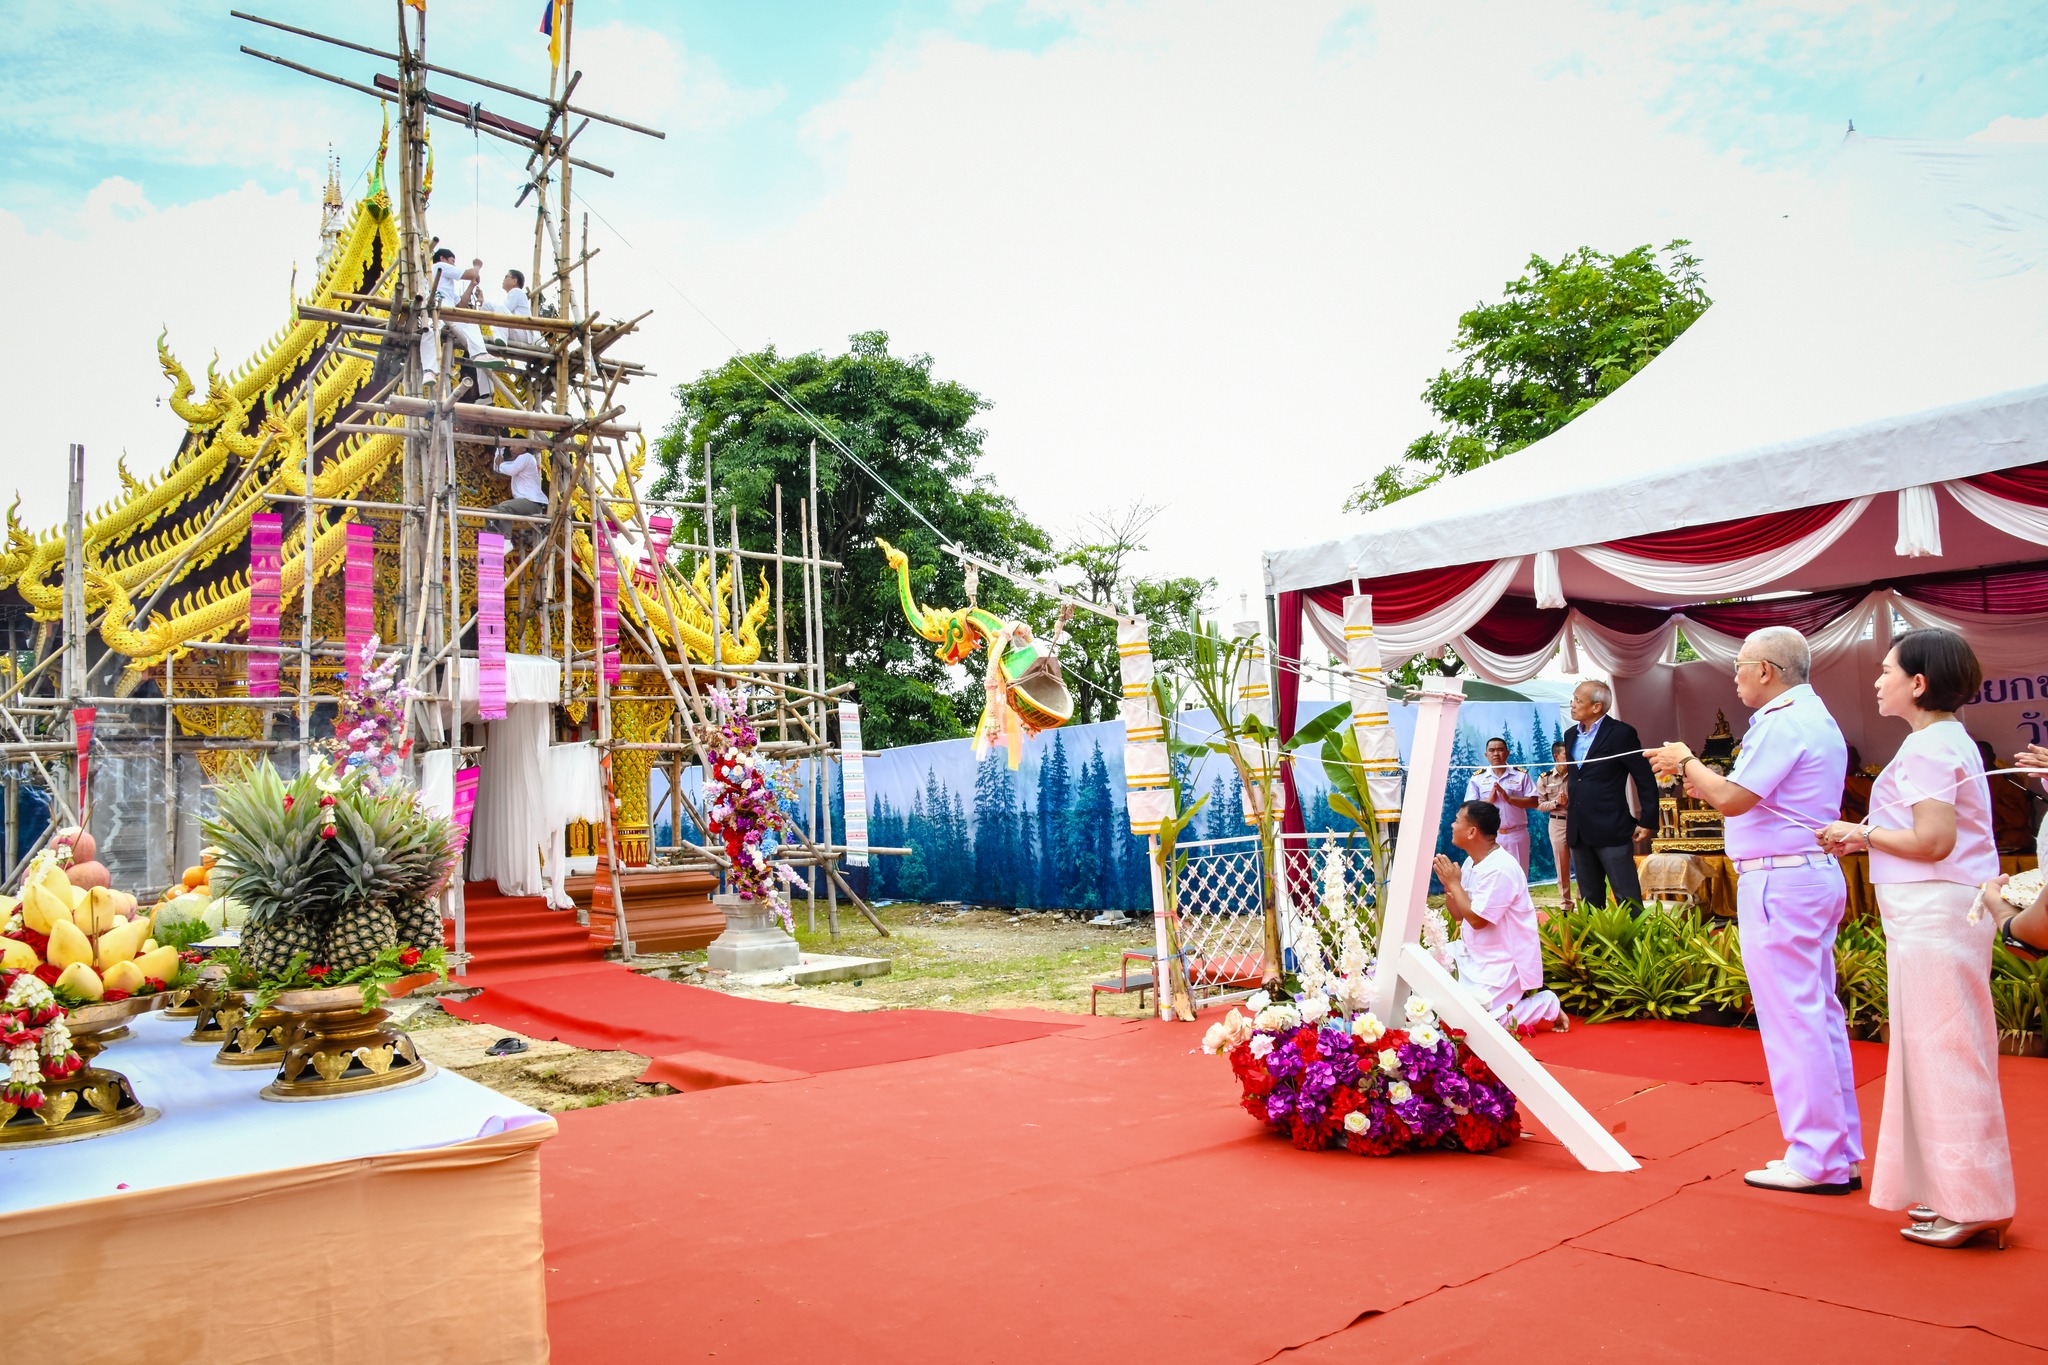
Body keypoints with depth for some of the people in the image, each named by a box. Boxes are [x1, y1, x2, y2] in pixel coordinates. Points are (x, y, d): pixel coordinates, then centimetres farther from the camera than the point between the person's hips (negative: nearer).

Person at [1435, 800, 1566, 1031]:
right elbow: (1458, 913, 9)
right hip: (1476, 957, 9)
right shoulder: (1473, 862, 5)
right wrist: (1447, 883, -8)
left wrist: (1454, 883, -17)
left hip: (1503, 962, -9)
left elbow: (1476, 919, -24)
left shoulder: (1500, 869, -25)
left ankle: (1547, 1005, 3)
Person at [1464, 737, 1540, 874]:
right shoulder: (1477, 777, 5)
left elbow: (1534, 802, -3)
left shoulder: (1521, 775, 4)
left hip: (1516, 835, 0)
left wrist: (1508, 798, -15)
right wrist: (1489, 800, -16)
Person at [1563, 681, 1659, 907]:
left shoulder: (1621, 733, -9)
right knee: (1590, 899, 12)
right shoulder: (1571, 735, 12)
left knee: (1627, 898, -4)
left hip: (1611, 829, -7)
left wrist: (1647, 822, -9)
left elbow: (1645, 780, -7)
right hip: (1578, 830, 7)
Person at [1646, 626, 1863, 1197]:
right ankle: (1840, 1154, 20)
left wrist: (1686, 763, -4)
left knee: (1791, 1018, -5)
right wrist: (1700, 780, 16)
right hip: (1816, 872, 11)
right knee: (1820, 1014, 13)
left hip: (1778, 881, -11)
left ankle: (1816, 1161, 1)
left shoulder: (1782, 723, -15)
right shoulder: (1817, 718, 18)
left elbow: (1732, 799, -19)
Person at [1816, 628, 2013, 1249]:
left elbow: (1934, 840, -22)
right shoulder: (1951, 740, 17)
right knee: (1950, 1053, 15)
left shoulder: (1926, 747, -14)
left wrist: (1863, 832, -8)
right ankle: (1959, 1192, 24)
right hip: (1948, 909, 10)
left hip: (1934, 913, -10)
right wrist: (1864, 839, 13)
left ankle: (1969, 1204, 5)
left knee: (1942, 1051, -3)